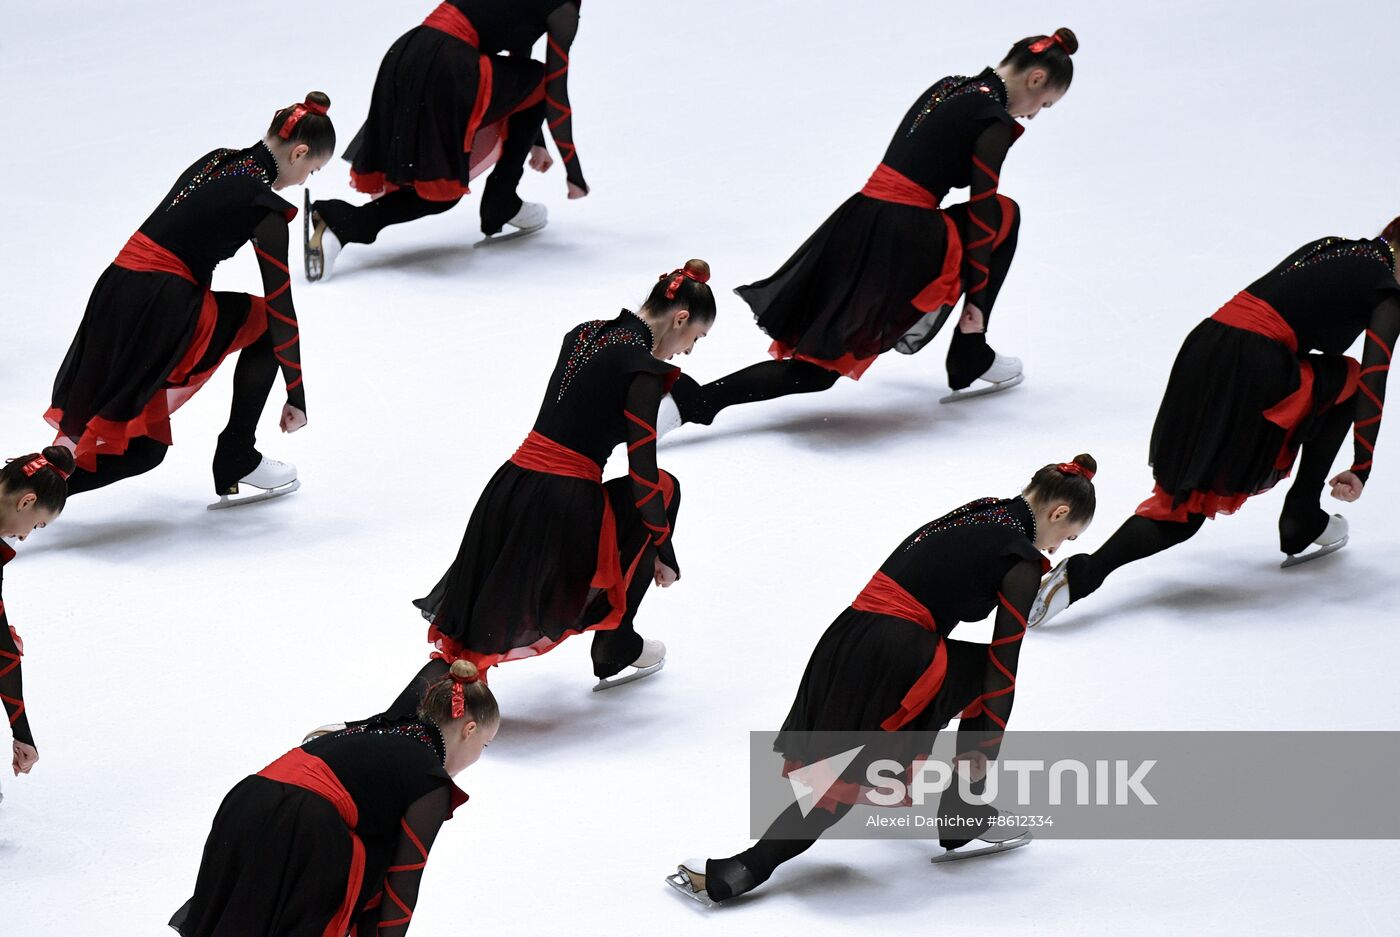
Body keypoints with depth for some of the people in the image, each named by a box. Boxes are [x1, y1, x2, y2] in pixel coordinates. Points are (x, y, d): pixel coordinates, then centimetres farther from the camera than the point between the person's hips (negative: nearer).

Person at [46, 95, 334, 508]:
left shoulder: (215, 162, 15)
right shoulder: (265, 207, -8)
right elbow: (281, 307, -5)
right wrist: (296, 396, 2)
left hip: (112, 298, 8)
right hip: (159, 314, -8)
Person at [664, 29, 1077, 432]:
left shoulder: (946, 88, 19)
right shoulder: (996, 122, -7)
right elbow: (981, 214, -8)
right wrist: (975, 296, 0)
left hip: (854, 225, 8)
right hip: (901, 244, -8)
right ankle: (970, 362, 23)